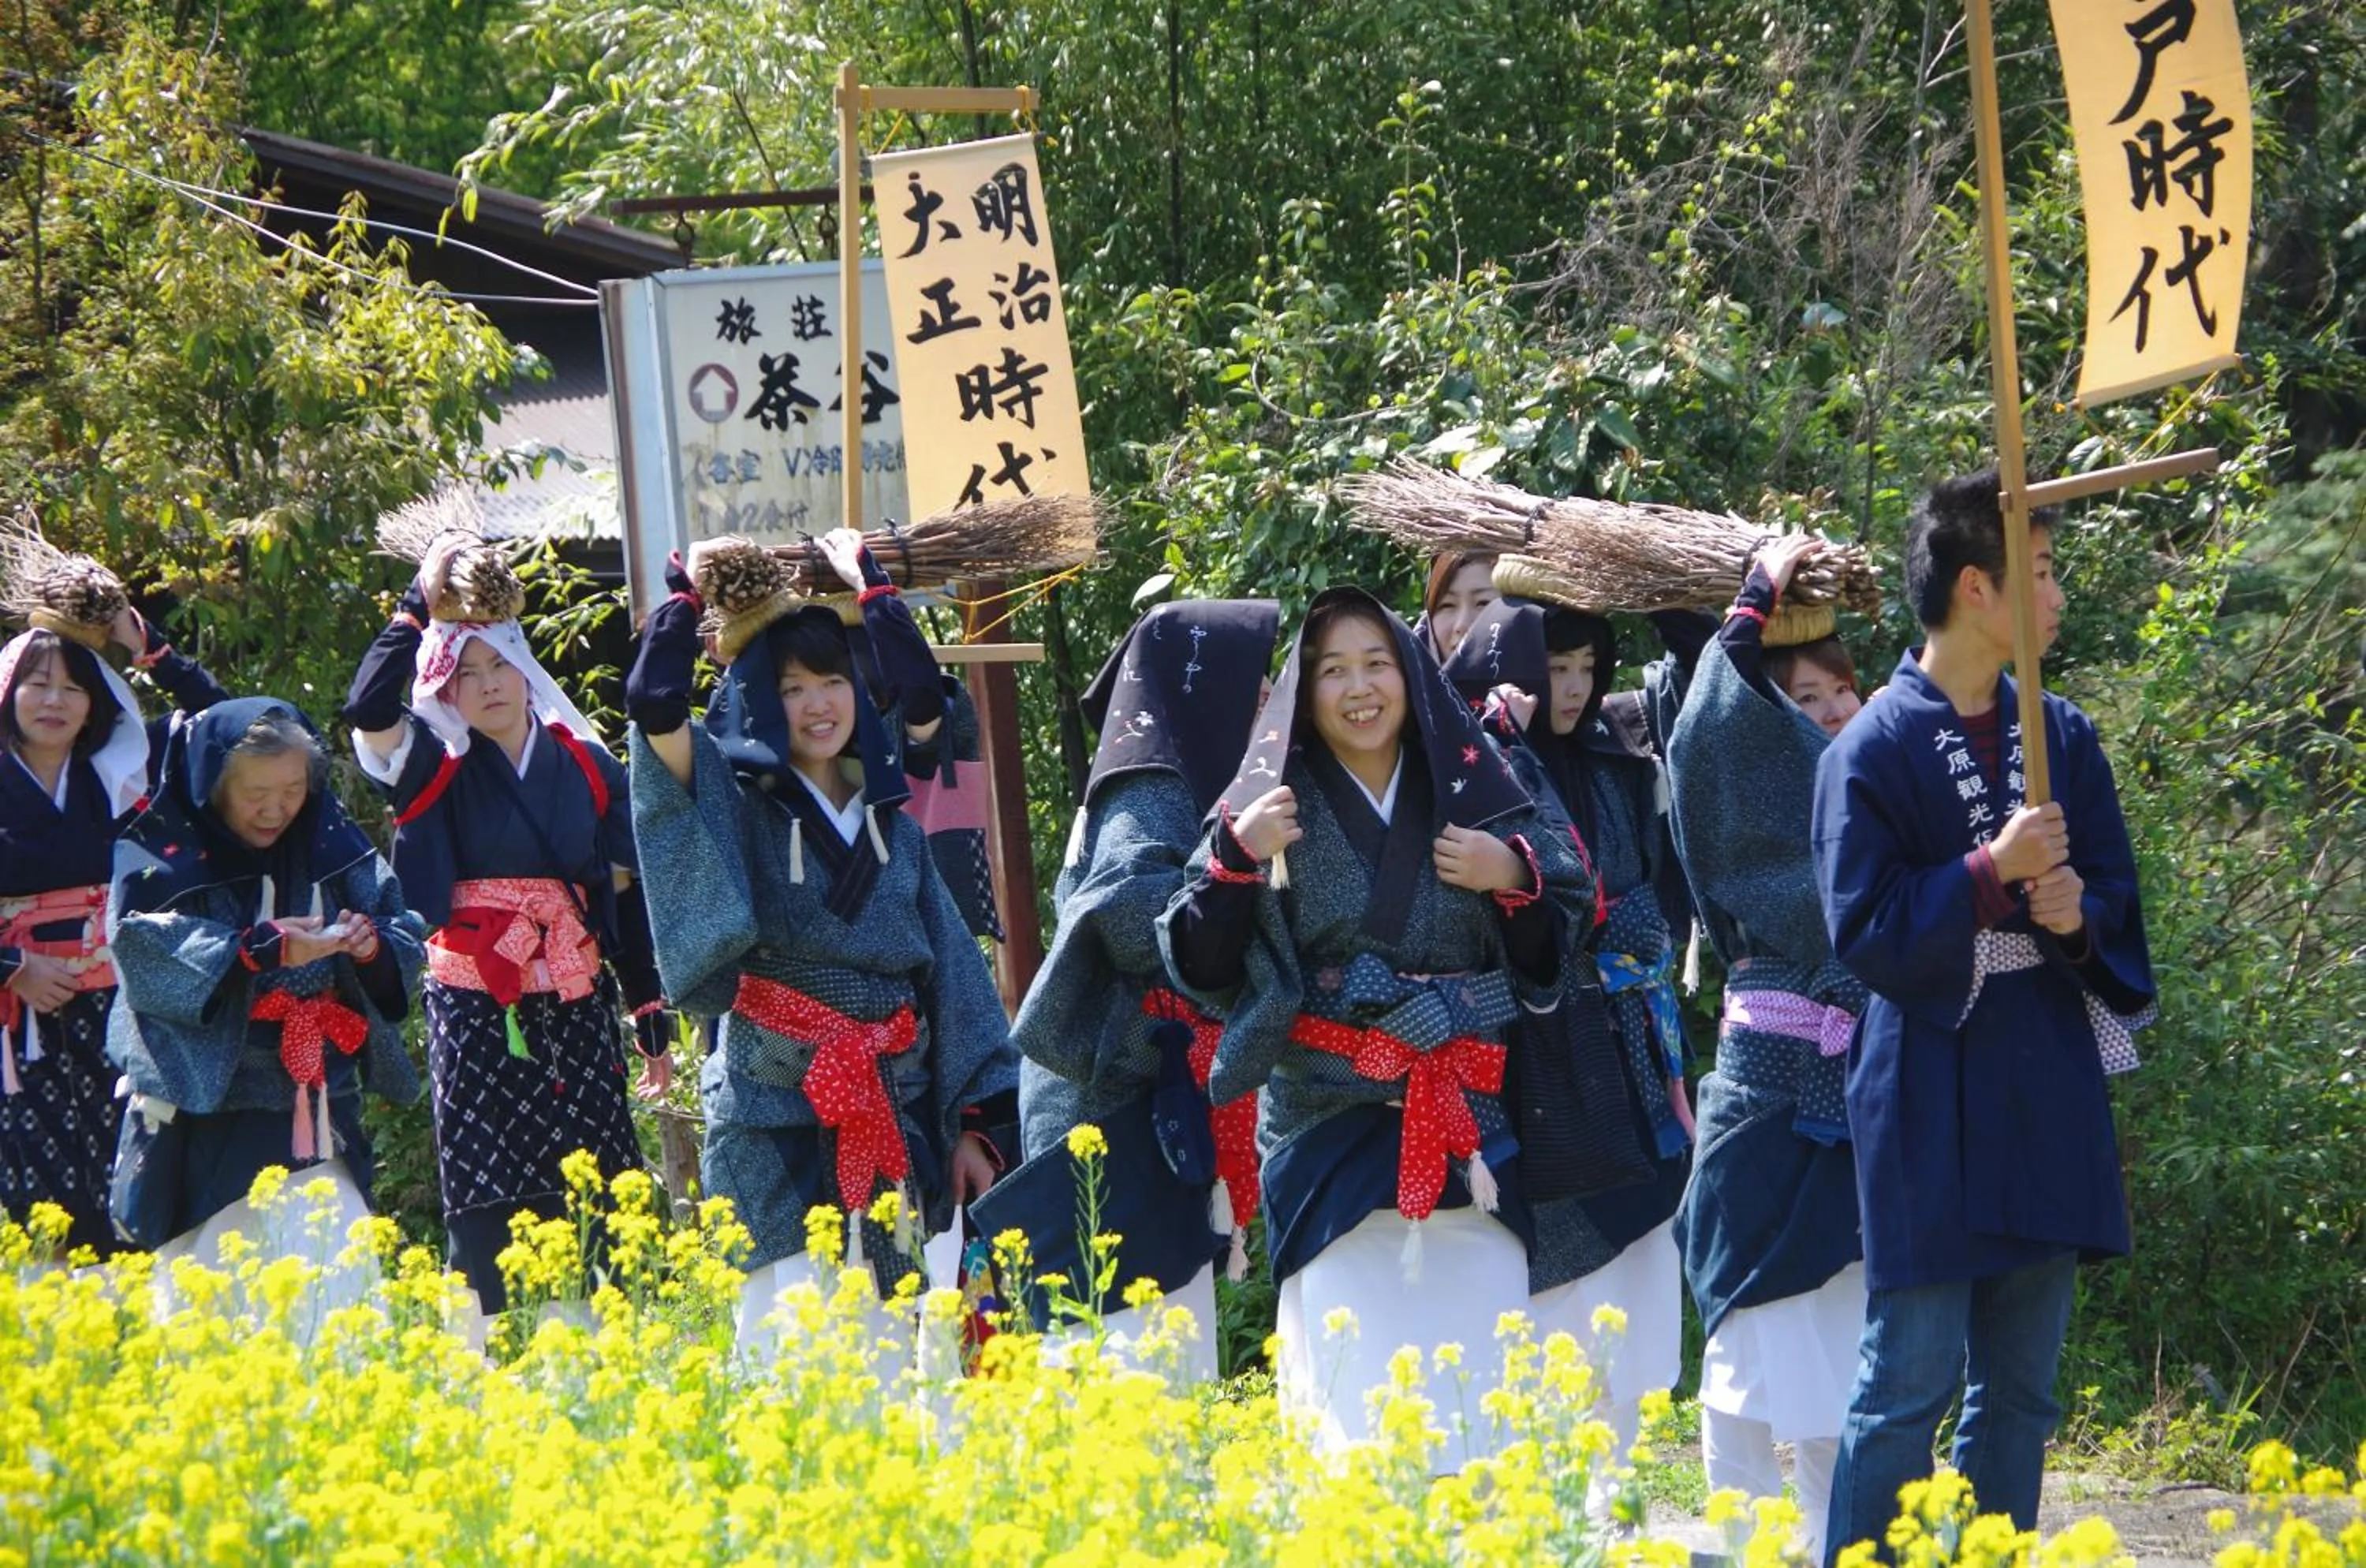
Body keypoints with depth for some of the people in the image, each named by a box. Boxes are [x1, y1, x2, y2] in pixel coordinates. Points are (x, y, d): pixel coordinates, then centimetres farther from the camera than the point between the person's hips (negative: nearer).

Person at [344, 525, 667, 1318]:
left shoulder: (586, 766, 8)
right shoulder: (435, 767, 2)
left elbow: (624, 896, 12)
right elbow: (369, 708, -19)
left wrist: (652, 1015, 10)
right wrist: (416, 609, -15)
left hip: (577, 1009, 2)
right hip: (475, 1009, -2)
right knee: (485, 1212, -5)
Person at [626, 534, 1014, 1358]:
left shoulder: (893, 826, 14)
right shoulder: (732, 807, 0)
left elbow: (951, 974, 15)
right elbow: (654, 701, -17)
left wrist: (970, 1125, 9)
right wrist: (692, 592, -3)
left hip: (894, 1116, 5)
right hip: (774, 1113, -5)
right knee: (792, 1339, -12)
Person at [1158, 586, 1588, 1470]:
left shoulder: (1475, 799, 9)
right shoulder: (1277, 808, 3)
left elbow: (1546, 961, 13)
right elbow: (1200, 971, -2)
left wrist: (1515, 878, -5)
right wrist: (1236, 857, -15)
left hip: (1466, 1135, 2)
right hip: (1329, 1129, -2)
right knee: (1353, 1391, -10)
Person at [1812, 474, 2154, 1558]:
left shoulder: (2061, 738, 9)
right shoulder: (1873, 752, -7)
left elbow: (2118, 899, 12)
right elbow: (1863, 931, -10)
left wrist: (2078, 916, -10)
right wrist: (1991, 874, -19)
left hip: (2048, 1094, 6)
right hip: (1932, 1094, -6)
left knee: (2019, 1387, 8)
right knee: (1909, 1383, -7)